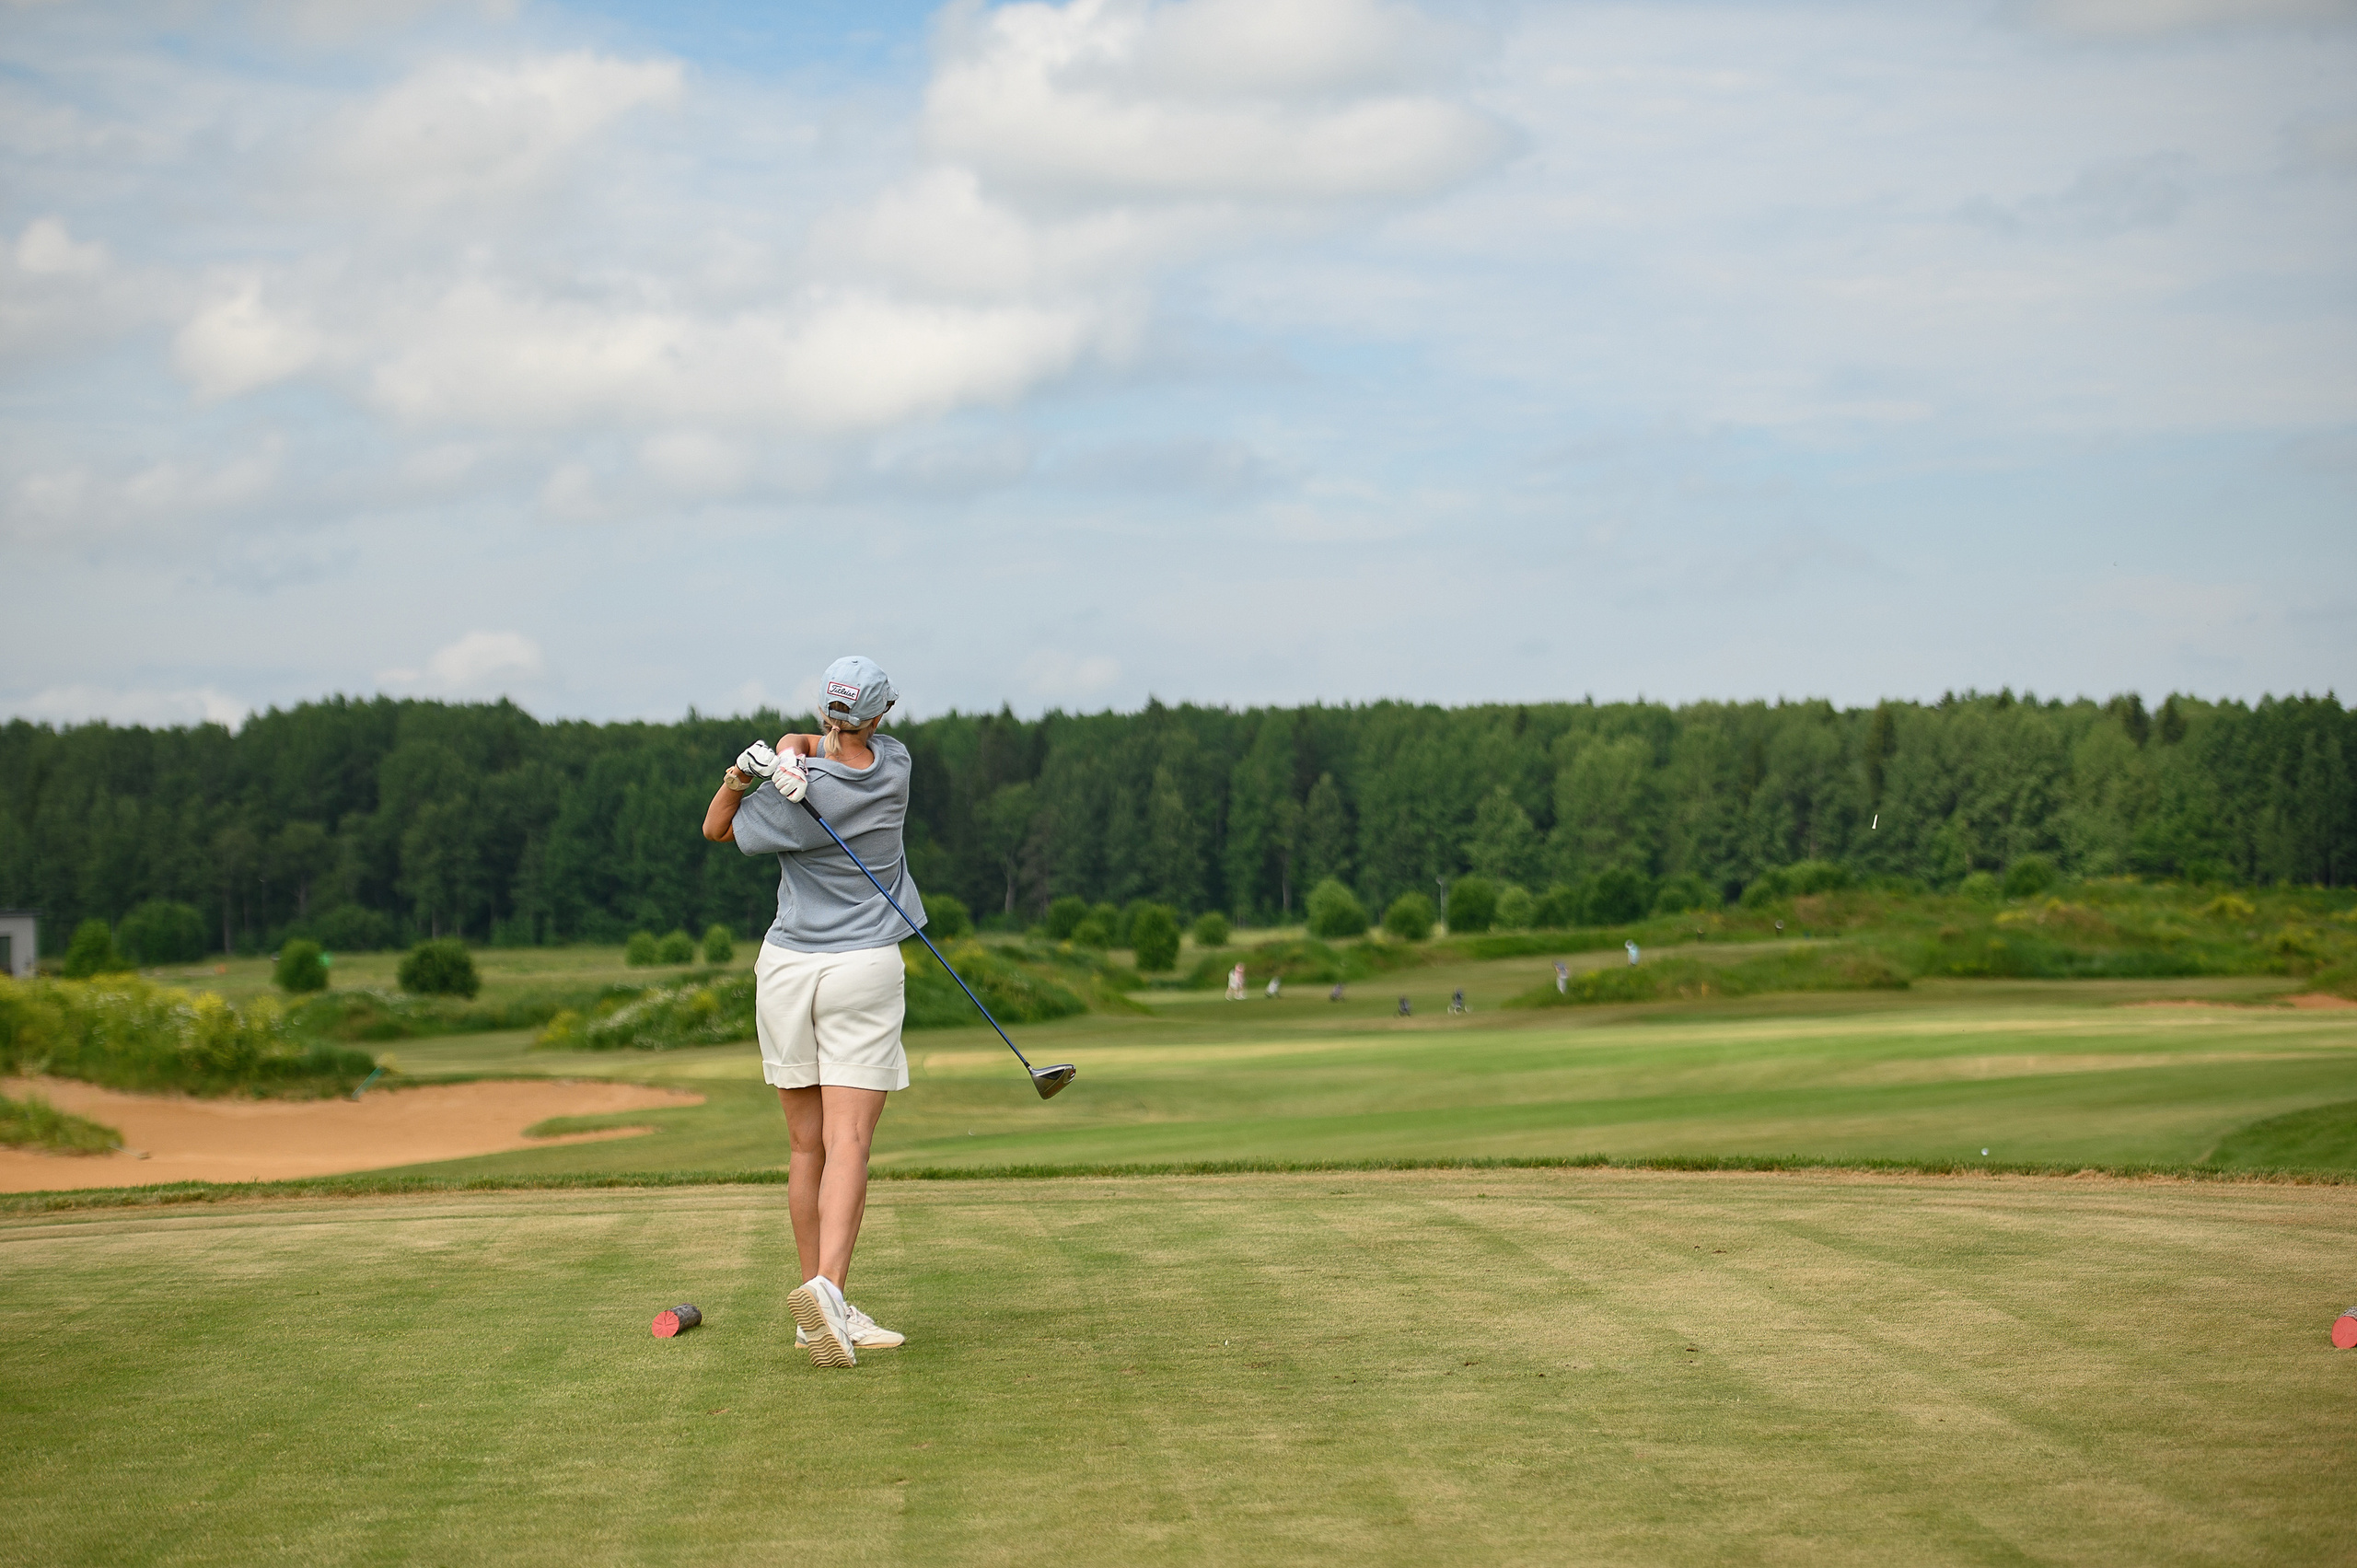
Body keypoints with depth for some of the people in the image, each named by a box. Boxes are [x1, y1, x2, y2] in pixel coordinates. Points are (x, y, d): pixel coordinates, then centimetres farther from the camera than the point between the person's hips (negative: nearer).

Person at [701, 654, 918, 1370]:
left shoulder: (796, 799, -11)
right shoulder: (894, 764, -4)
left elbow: (718, 829, 6)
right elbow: (806, 743, 8)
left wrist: (743, 773, -12)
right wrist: (791, 755, -14)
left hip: (787, 967, 0)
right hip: (864, 971, 0)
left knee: (806, 1146, 8)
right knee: (847, 1146, -8)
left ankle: (820, 1305, 10)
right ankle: (827, 1287, -27)